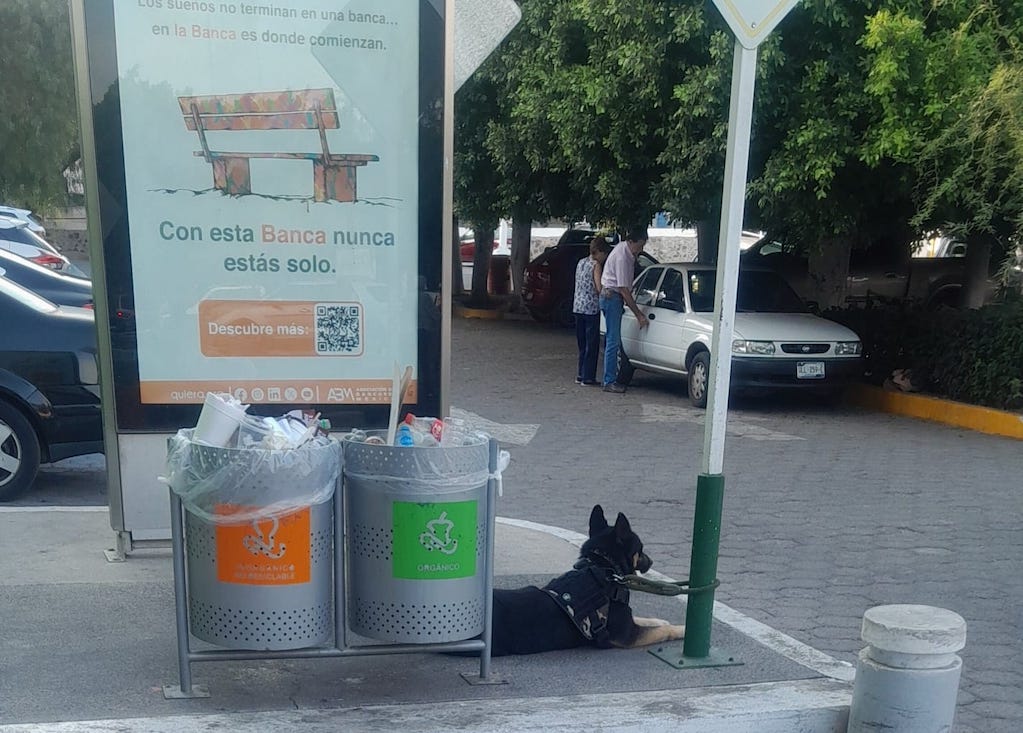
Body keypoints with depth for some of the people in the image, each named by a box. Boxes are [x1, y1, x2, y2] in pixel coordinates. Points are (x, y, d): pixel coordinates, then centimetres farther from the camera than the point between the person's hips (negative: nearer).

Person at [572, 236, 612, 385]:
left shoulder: (581, 262, 13)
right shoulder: (596, 265, -9)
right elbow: (599, 288, -17)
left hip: (578, 306, 7)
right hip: (591, 308, -7)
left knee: (582, 343, 15)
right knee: (592, 344, 0)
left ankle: (580, 374, 18)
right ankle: (588, 377, 2)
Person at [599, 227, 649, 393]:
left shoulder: (625, 248, 6)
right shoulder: (622, 257, -23)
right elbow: (624, 290, -22)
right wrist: (639, 315, -19)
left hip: (615, 297, 10)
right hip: (611, 297, -10)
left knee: (613, 340, 11)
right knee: (613, 340, -9)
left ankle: (612, 378, 15)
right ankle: (609, 382, -7)